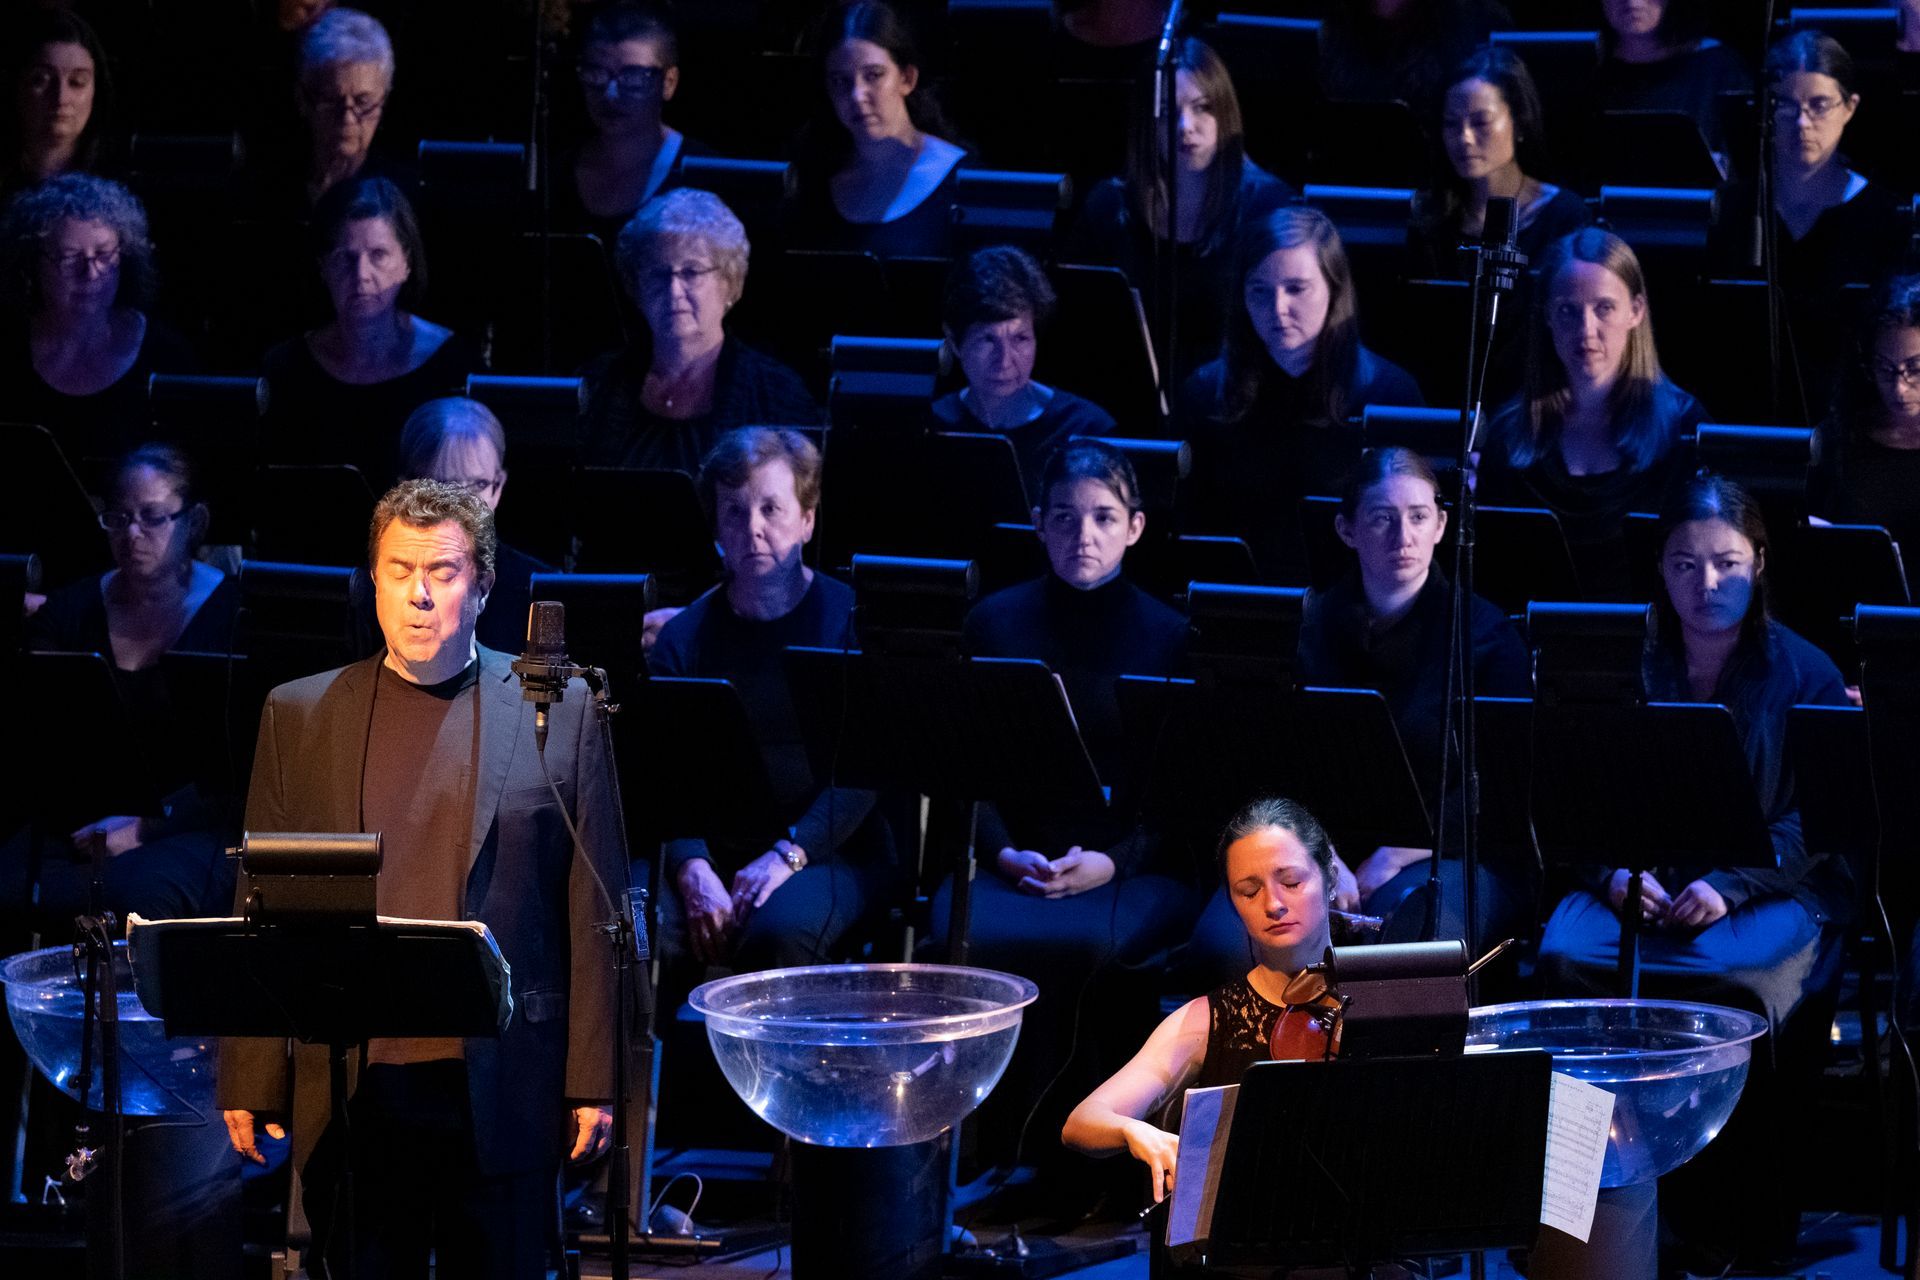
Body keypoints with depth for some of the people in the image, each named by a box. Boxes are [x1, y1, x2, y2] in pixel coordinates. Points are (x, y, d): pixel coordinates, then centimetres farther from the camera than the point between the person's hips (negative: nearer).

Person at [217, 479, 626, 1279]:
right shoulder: (300, 716, 9)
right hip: (351, 1087, 1)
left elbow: (595, 909, 4)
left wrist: (593, 1082, -1)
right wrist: (249, 1085, 4)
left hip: (497, 1090, -1)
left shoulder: (559, 712, 4)